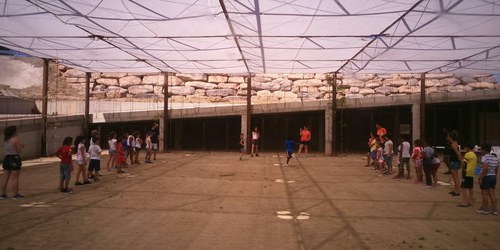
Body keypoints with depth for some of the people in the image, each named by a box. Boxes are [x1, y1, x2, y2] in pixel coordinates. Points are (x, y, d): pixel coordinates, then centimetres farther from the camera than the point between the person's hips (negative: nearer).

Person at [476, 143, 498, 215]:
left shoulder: (485, 157, -15)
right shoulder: (495, 157, 11)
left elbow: (485, 169, -23)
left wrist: (480, 178, -19)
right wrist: (495, 176, 23)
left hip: (486, 177, -8)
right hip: (493, 177, 8)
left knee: (484, 194, 1)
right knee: (492, 194, 10)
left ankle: (484, 209, 8)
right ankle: (494, 210, 12)